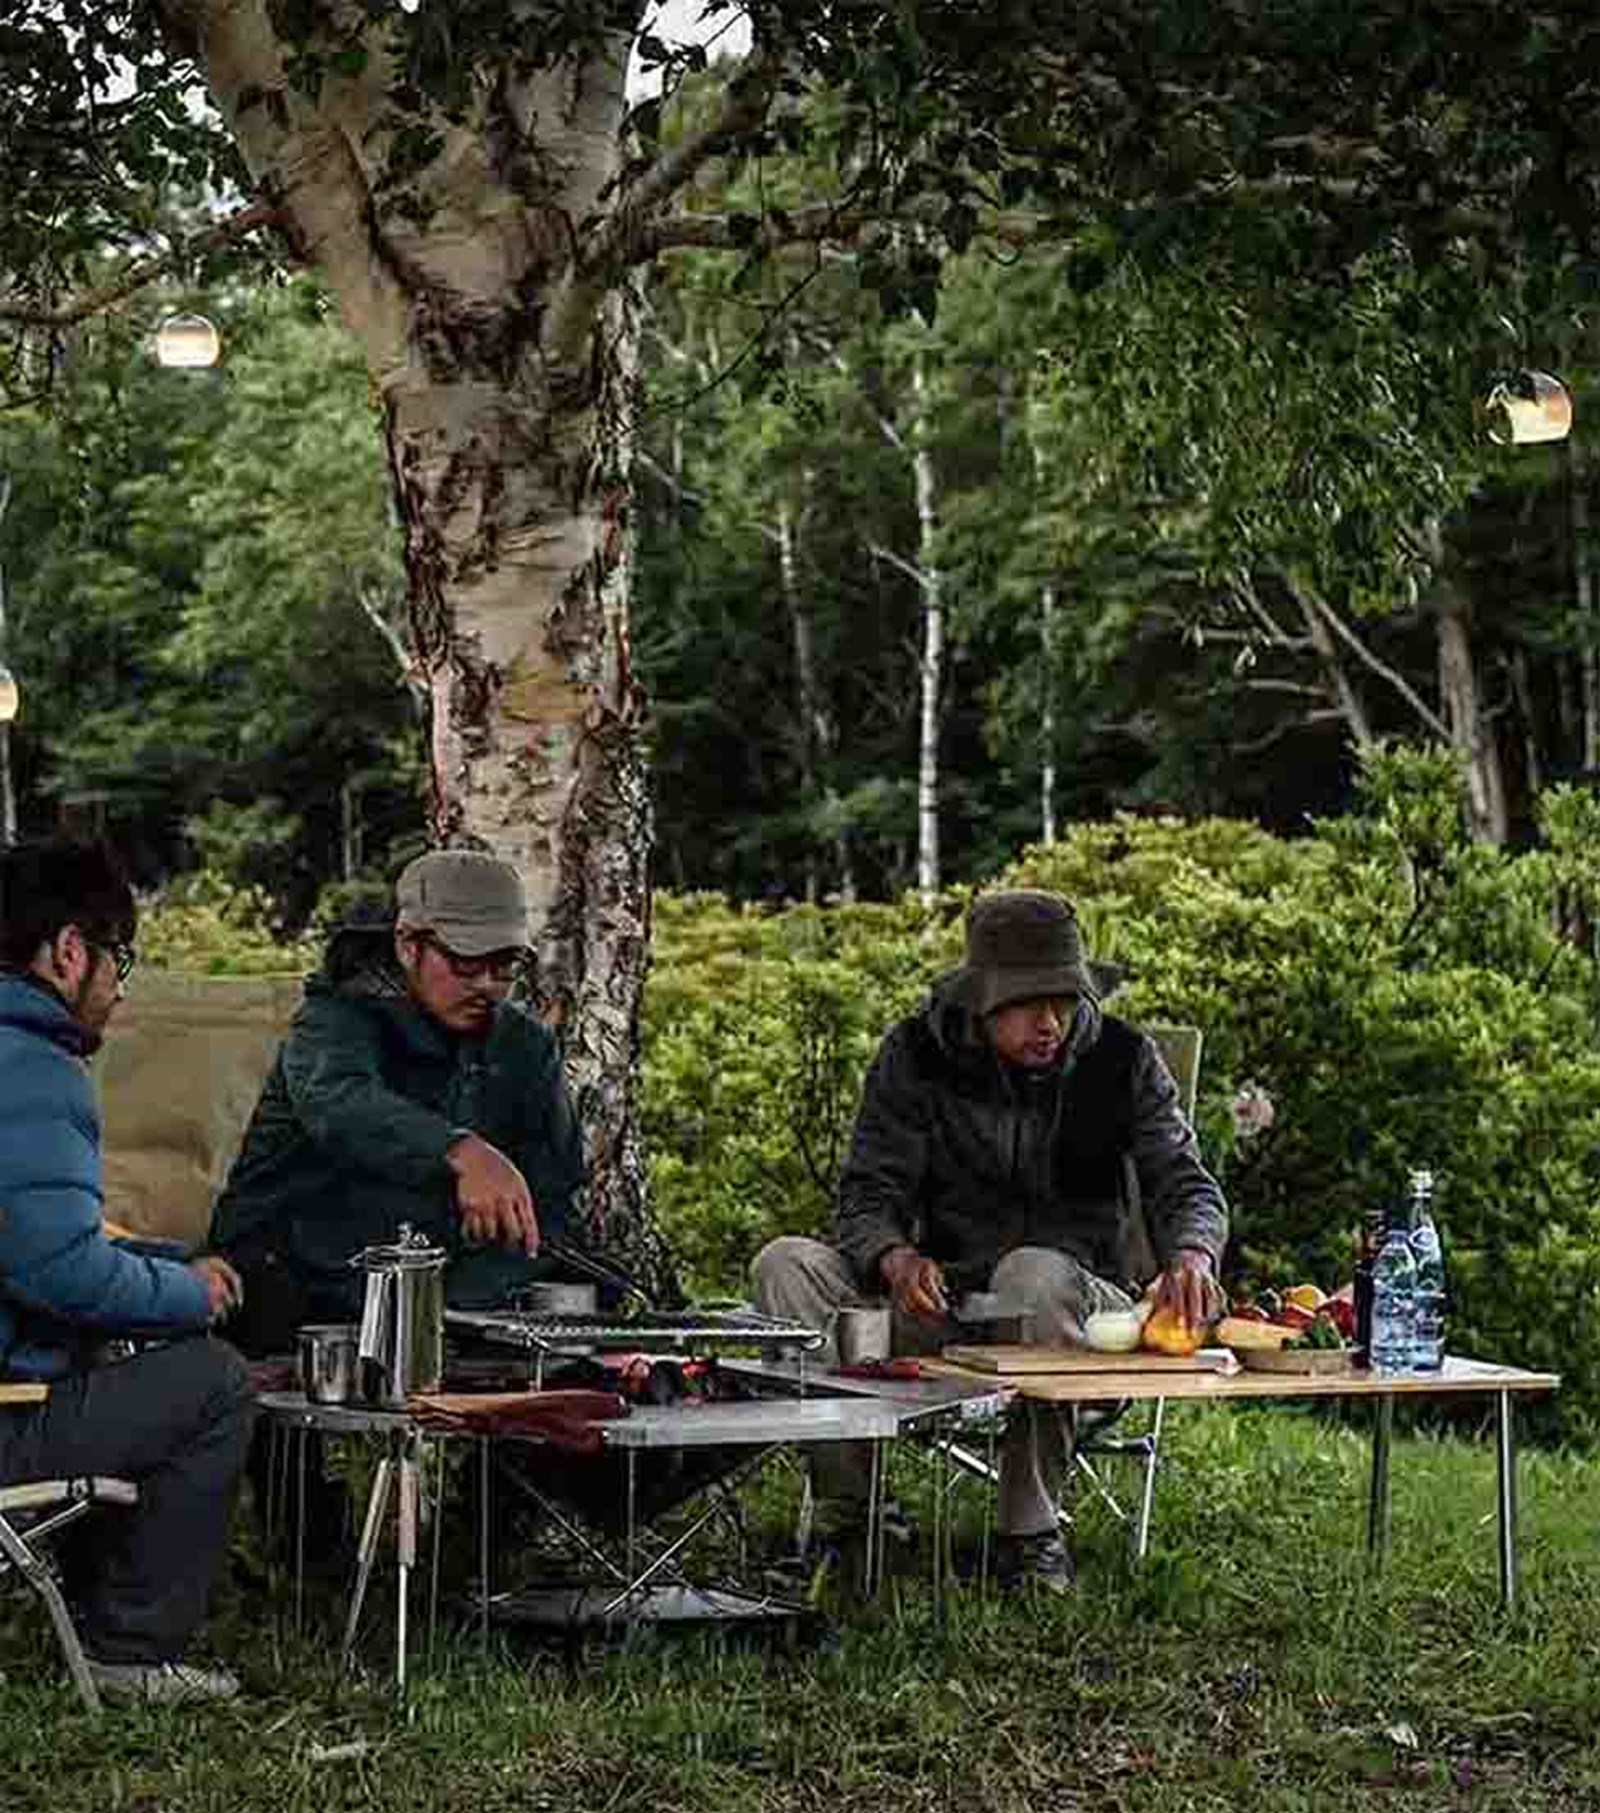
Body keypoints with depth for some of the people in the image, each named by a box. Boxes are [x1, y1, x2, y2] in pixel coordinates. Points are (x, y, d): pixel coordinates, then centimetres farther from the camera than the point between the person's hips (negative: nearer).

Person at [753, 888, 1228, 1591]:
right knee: (787, 1264, -21)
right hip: (941, 1295, 2)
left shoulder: (1122, 1059, -3)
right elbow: (869, 1195, -5)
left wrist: (1191, 1253, -33)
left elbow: (1183, 1183, -7)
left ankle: (1031, 1528, -25)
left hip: (1077, 1298, -2)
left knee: (1037, 1273, -38)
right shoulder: (915, 1054, -2)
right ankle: (842, 1505, -22)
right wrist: (895, 1257, -30)